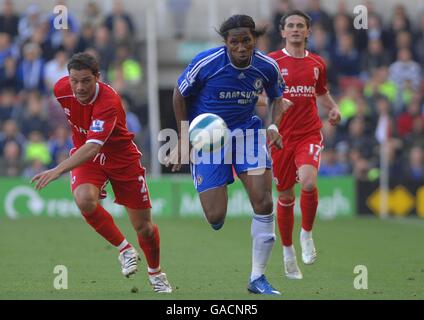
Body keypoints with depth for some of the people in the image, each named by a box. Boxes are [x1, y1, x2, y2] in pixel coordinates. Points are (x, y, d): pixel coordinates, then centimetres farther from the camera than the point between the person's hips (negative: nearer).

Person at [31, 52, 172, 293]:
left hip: (122, 158, -3)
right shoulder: (62, 89, -17)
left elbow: (93, 147, -46)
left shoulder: (109, 102, -35)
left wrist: (58, 170, -58)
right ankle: (125, 249, -6)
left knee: (144, 226, 3)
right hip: (84, 155, 4)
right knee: (84, 199, -30)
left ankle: (156, 273, 35)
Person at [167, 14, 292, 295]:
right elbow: (180, 95, -3)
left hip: (246, 131, 3)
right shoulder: (206, 63, -19)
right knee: (216, 218, -11)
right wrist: (183, 140, -3)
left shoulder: (267, 67, -10)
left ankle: (258, 277, -2)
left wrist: (274, 127, -7)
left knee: (263, 202, -14)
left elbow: (278, 98, 11)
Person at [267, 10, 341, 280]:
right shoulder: (271, 62, -2)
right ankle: (288, 252, 26)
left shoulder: (317, 63, 9)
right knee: (285, 196, 6)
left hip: (309, 134, 1)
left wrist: (334, 108, 6)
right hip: (280, 136, -1)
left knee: (308, 182, -26)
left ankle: (307, 233, -1)